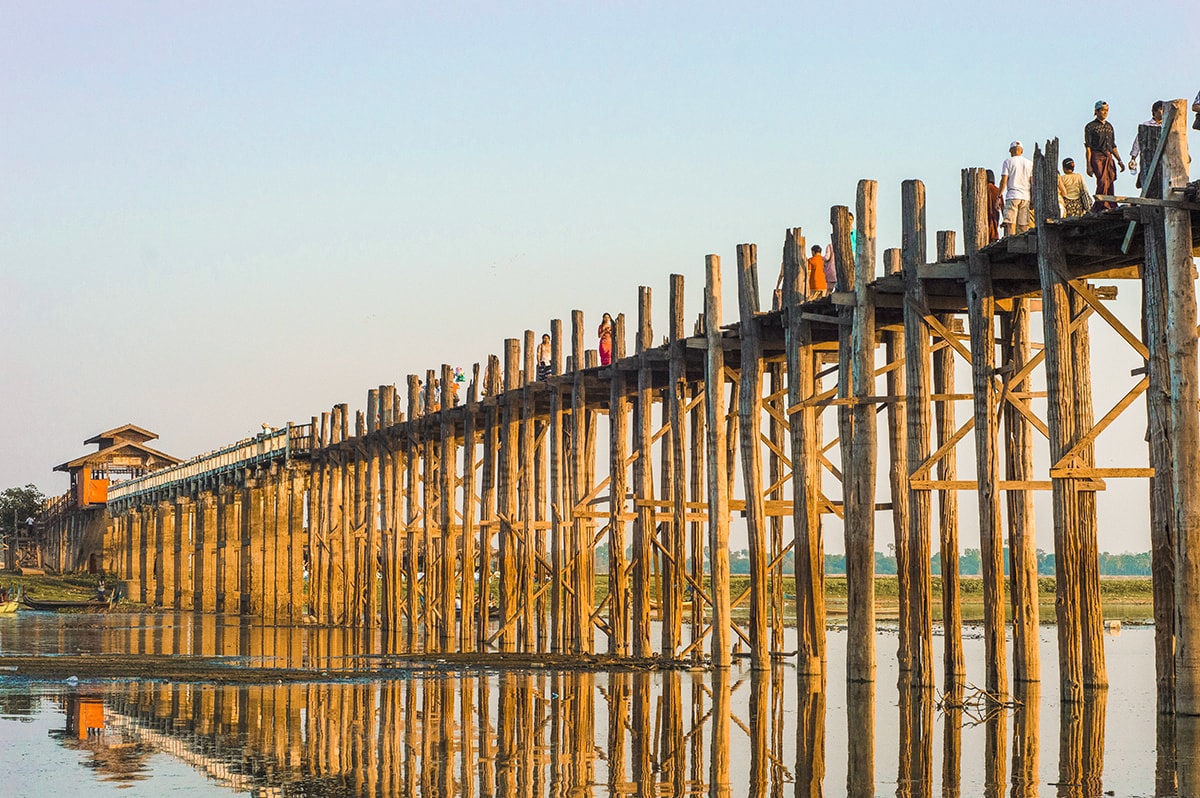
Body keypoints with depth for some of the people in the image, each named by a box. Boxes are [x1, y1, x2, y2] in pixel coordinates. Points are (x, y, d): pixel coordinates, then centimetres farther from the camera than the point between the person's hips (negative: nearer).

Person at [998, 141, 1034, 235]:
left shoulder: (1008, 161, 3)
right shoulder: (1030, 163, 12)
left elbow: (1004, 181, -3)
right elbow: (1033, 183, 8)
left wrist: (999, 196, 1)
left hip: (1012, 196, -3)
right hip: (1026, 197, 3)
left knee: (1010, 223, -9)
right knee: (1023, 226, 3)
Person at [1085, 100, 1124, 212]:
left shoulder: (1109, 127, 21)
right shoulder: (1090, 127, 2)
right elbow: (1088, 147, -2)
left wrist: (1119, 161, 18)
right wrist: (1089, 165, -9)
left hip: (1109, 157, 6)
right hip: (1097, 157, -6)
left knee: (1110, 183, -3)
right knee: (1103, 181, -21)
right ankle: (1102, 206, -23)